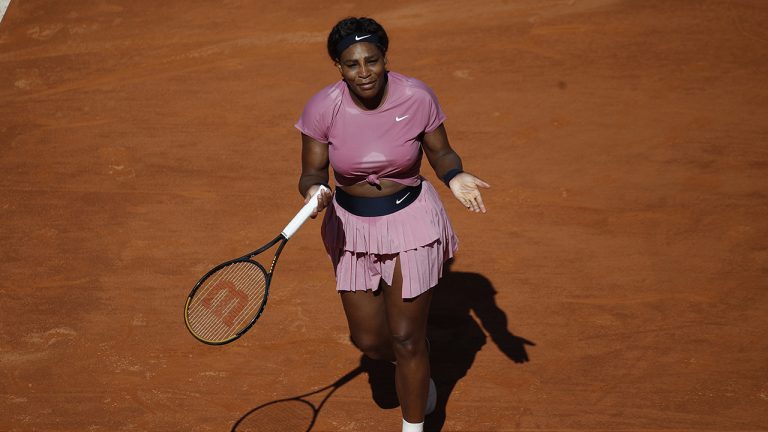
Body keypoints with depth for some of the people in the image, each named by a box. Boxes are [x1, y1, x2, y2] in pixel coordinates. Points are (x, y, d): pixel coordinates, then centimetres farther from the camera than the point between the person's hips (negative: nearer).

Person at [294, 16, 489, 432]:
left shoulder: (417, 97, -16)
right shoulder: (322, 108, -14)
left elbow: (441, 154, -2)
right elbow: (312, 172, -5)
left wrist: (455, 177, -24)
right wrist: (315, 191, -29)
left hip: (410, 221, -2)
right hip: (352, 225, 3)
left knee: (406, 339, 2)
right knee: (368, 340, 11)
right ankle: (416, 367, 48)